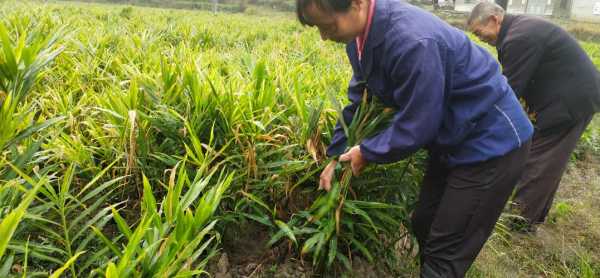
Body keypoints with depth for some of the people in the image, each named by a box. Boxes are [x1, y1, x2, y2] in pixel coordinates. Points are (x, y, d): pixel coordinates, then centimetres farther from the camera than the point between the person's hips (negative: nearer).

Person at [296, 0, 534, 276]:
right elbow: (358, 99, 7)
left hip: (492, 142, -8)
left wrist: (365, 152, -10)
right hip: (452, 138, 9)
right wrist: (337, 156, 8)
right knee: (423, 226, 18)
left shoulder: (413, 42, -33)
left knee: (444, 255, -1)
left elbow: (415, 127, -26)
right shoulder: (361, 34, -4)